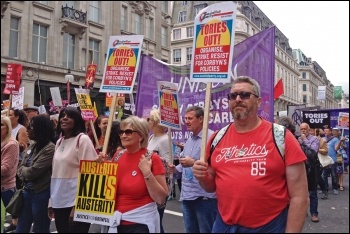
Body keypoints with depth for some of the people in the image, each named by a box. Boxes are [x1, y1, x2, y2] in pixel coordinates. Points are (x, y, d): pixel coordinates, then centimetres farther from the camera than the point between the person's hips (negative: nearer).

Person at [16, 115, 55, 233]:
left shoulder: (50, 148, -20)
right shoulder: (32, 146, 7)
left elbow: (33, 172, -22)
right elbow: (21, 168, 10)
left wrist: (23, 169, -1)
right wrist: (25, 173, -11)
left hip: (41, 193, -8)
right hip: (27, 191, 8)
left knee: (40, 229, 9)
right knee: (21, 228, 20)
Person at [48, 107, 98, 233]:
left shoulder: (83, 139, -10)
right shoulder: (60, 141, 11)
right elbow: (55, 173, 15)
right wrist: (51, 201, 14)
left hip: (75, 202, -6)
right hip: (59, 201, 7)